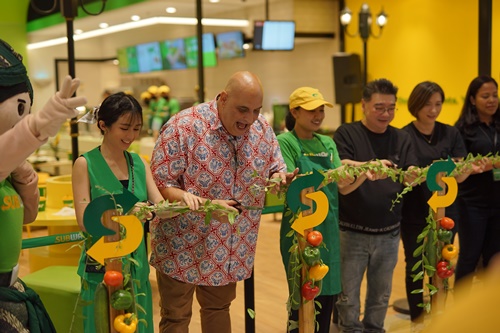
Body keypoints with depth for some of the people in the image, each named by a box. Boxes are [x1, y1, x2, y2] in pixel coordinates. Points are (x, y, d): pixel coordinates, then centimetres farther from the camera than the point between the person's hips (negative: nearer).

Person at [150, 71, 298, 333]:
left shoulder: (262, 129, -2)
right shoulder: (184, 127, -20)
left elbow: (276, 171, 8)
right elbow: (159, 184, -20)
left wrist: (280, 180, -17)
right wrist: (206, 205, -33)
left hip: (231, 250, 5)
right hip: (182, 248, -5)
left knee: (219, 310, 22)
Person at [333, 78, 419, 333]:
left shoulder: (401, 139, 4)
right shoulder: (346, 134, -6)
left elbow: (410, 177, -7)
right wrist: (368, 169, -35)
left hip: (388, 233, 3)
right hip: (352, 232, -3)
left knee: (381, 294, 16)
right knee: (348, 296, 6)